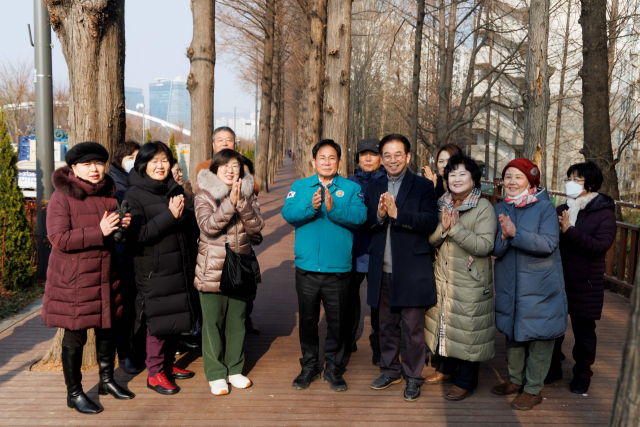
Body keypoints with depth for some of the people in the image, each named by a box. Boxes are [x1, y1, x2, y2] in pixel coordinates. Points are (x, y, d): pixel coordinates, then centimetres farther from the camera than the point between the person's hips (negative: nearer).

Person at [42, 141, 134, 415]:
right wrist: (99, 231, -26)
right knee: (75, 335, 4)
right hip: (73, 277, -6)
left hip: (105, 274, 6)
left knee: (108, 327, 15)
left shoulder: (109, 193, 9)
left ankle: (107, 380, 34)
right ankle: (74, 393, 21)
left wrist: (122, 224, 2)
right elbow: (58, 238, -19)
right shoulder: (62, 197, -11)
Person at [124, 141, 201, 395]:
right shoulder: (135, 195, -6)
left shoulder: (176, 190, 11)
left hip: (181, 267, 6)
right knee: (158, 321, 0)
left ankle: (168, 364, 31)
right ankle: (155, 373, 16)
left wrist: (183, 213, -8)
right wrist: (170, 216, -21)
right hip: (154, 269, -6)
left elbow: (193, 227, 13)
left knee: (176, 318, 14)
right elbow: (137, 235, -17)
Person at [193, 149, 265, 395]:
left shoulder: (247, 194, 6)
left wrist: (241, 203, -21)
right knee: (213, 322, 4)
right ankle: (215, 374, 17)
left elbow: (256, 226, -7)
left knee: (237, 320, 13)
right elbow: (208, 225, -20)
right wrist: (230, 203, -28)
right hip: (212, 270, -3)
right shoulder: (204, 195, -4)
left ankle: (235, 369, 27)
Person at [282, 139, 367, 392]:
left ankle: (333, 368, 26)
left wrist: (333, 209, -27)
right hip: (307, 267, 1)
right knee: (307, 319, 13)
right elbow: (288, 214, -9)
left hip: (338, 268, -1)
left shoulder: (351, 188, 3)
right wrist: (310, 206, -26)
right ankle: (309, 367, 30)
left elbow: (359, 217, -13)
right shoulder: (300, 186, 7)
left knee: (337, 321, 8)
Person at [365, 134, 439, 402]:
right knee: (387, 325, 17)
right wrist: (379, 214, -19)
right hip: (383, 270, 4)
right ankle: (390, 370, 34)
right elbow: (364, 224, 2)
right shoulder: (374, 188, 11)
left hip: (411, 271, -4)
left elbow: (430, 222, -16)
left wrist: (397, 213, -23)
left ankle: (413, 377, 21)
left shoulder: (423, 186, -3)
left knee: (412, 328, 4)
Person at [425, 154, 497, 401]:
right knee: (444, 323, 17)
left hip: (470, 282, -6)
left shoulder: (483, 208, -12)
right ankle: (446, 369, 38)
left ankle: (466, 381, 21)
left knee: (467, 329, 3)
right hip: (443, 277, 6)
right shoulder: (442, 204, 7)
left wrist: (456, 228, -25)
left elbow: (485, 246, -22)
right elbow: (431, 240, 5)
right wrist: (443, 228, -15)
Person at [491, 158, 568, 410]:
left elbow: (549, 244, -21)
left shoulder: (545, 207, -10)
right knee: (512, 332, 16)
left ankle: (534, 389, 20)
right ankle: (515, 379, 35)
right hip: (509, 285, 5)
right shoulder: (500, 209, 3)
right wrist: (503, 236, -23)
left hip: (539, 286, -4)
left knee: (538, 335, 5)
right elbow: (494, 250, -2)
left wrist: (515, 233, -29)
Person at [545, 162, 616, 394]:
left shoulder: (604, 213, -6)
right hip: (556, 281, 4)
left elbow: (600, 246, -20)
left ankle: (582, 374, 28)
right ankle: (553, 368, 31)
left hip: (585, 285, -4)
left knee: (584, 333, 9)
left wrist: (570, 231, -27)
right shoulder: (561, 210, 8)